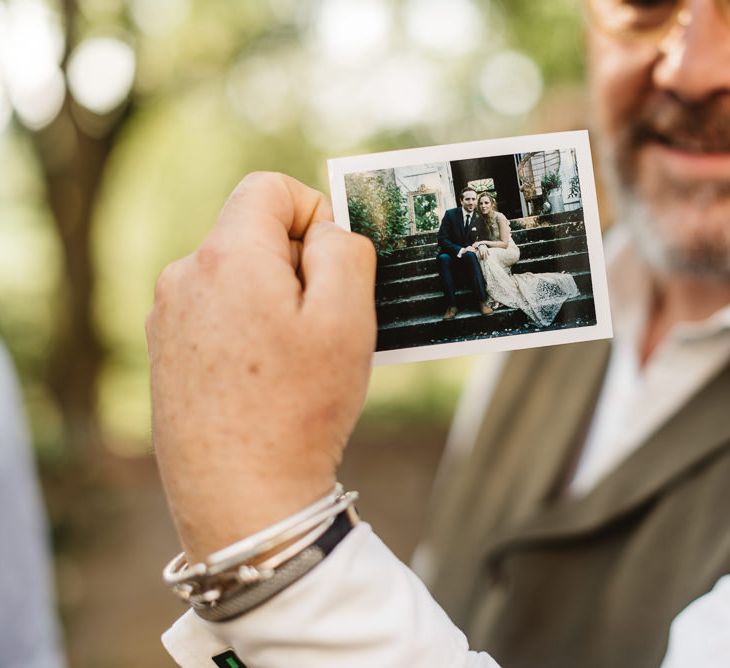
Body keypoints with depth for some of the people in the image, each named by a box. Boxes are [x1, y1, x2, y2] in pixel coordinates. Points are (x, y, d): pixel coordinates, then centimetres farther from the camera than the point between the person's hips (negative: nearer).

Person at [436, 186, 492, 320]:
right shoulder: (450, 214, -4)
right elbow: (442, 239, -8)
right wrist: (459, 250, -24)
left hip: (468, 255, 1)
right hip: (452, 255, -1)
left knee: (470, 255, -36)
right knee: (443, 258, -36)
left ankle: (482, 301, -38)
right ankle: (451, 305, -39)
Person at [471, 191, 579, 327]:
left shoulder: (499, 217, -15)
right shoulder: (481, 221, 4)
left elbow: (504, 243, -18)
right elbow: (478, 239, -1)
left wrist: (484, 242, -23)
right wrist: (481, 246, -25)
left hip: (510, 251, -6)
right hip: (495, 254, 6)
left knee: (488, 256, -33)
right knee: (481, 254, -26)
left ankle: (496, 295, -32)